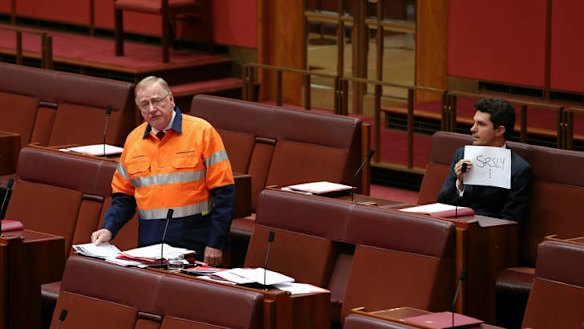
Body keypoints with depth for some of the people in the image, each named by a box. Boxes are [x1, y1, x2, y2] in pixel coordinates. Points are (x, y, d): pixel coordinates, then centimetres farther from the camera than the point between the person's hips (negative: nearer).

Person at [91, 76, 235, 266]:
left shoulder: (201, 132, -4)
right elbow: (123, 195, 16)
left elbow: (223, 191, -7)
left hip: (193, 240, -4)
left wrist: (216, 244, -12)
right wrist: (108, 229, -1)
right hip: (150, 241, 4)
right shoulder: (133, 140, 11)